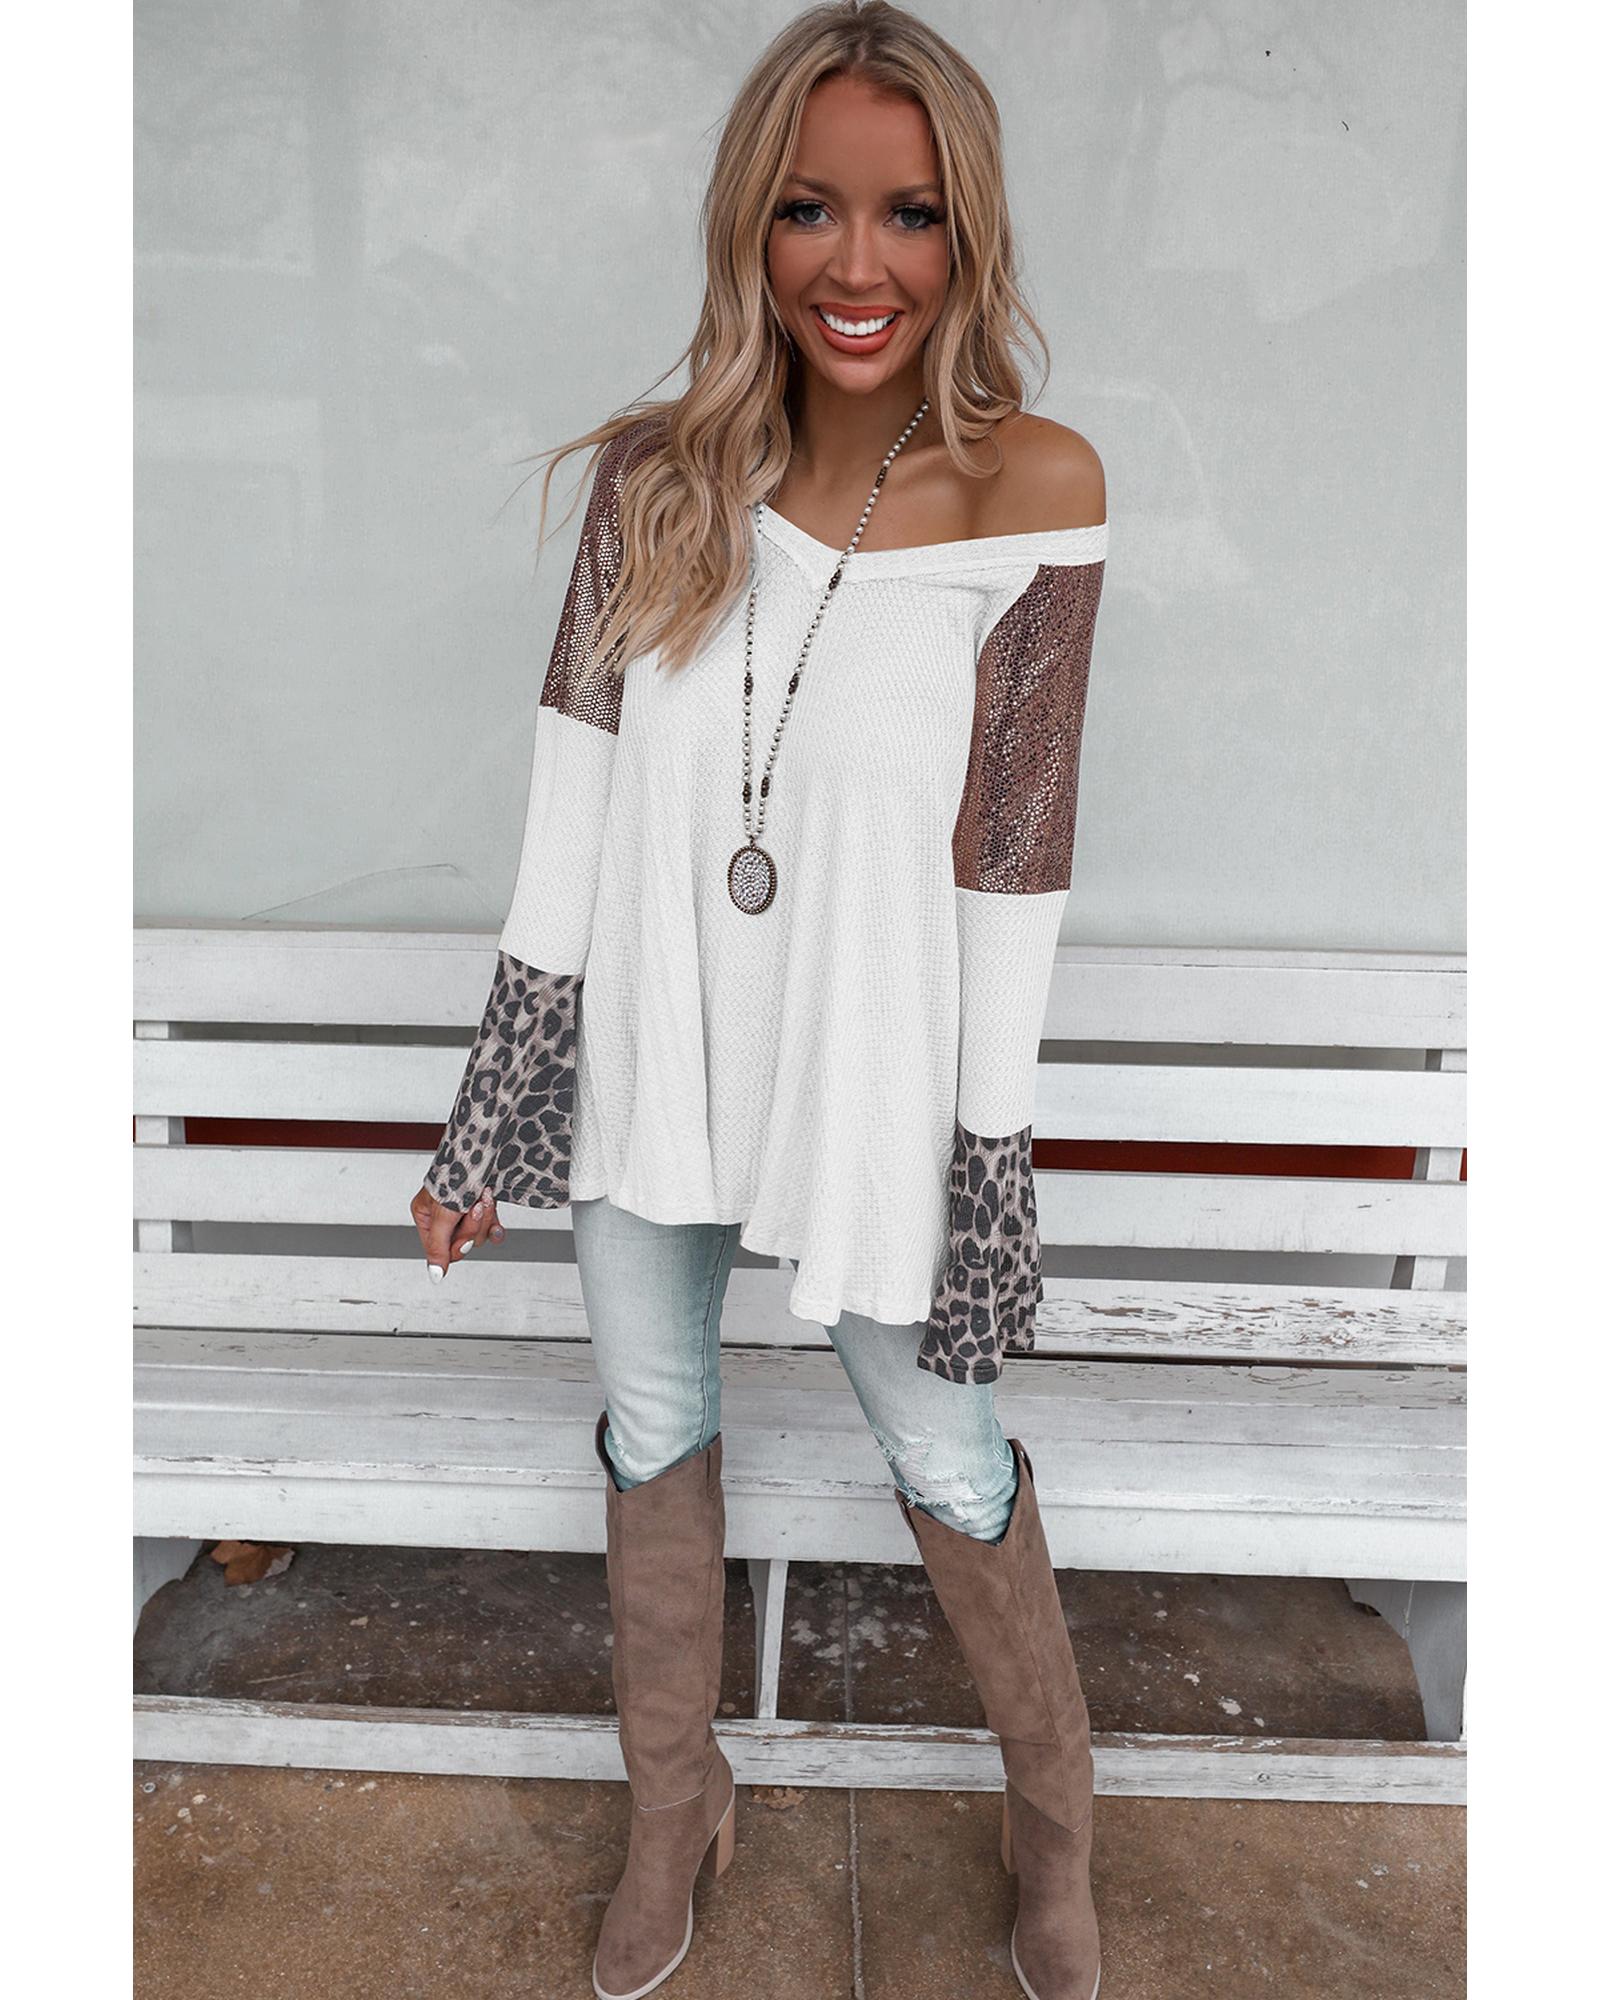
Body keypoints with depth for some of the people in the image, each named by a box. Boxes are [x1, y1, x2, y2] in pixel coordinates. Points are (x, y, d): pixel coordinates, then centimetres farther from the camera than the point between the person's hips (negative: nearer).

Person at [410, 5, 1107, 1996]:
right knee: (654, 1432, 17)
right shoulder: (657, 471, -3)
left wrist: (985, 1160, -9)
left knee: (947, 1458, 11)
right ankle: (676, 1811, 45)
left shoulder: (1031, 487, -11)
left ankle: (1055, 1829, 42)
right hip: (648, 1063, 4)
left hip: (865, 1080, -3)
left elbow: (1012, 860, -11)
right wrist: (494, 1109, -2)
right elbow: (576, 782, -3)